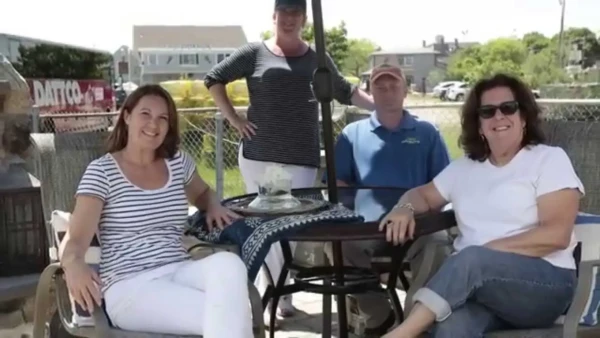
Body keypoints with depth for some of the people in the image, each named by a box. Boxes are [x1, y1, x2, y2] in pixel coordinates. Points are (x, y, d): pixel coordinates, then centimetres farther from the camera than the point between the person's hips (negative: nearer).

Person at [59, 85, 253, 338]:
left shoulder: (178, 162, 12)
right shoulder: (101, 171, -2)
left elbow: (202, 193, 34)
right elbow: (75, 239, -9)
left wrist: (214, 207, 9)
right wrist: (73, 265, -34)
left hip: (180, 273, 5)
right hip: (129, 286, -5)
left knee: (228, 263, -32)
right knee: (224, 315, -31)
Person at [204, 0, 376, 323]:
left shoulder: (317, 58, 10)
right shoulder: (255, 53, 2)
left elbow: (346, 92, 17)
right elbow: (214, 79, 7)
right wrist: (234, 119, -1)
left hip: (303, 157, 2)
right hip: (259, 153, -2)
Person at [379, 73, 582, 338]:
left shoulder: (549, 159, 2)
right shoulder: (464, 168, 17)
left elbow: (556, 234, -9)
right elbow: (423, 195, 26)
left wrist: (488, 251, -18)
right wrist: (405, 208, 0)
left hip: (545, 284, -3)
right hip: (476, 283, 3)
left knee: (471, 259, -37)